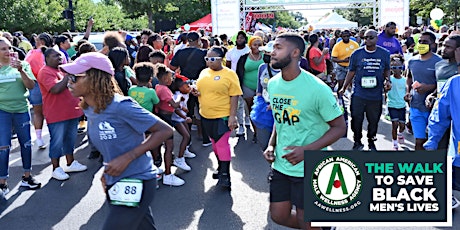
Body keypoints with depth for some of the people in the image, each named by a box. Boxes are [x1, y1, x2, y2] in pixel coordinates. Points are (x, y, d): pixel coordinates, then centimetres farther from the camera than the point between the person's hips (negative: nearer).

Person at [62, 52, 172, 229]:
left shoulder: (121, 106, -22)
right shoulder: (89, 110, 3)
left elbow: (165, 130, -19)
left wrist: (127, 158, -23)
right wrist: (108, 170, 5)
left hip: (135, 183, -8)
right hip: (114, 184, 8)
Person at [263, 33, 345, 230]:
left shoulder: (316, 88, -18)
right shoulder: (273, 84, 2)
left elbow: (339, 127, -13)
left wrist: (307, 150, -24)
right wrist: (271, 145, 0)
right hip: (281, 164, 6)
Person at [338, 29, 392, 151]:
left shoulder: (384, 54, 4)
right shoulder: (357, 53, 1)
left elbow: (387, 70, 17)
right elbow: (351, 72, 7)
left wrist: (387, 80, -2)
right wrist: (344, 88, 2)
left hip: (376, 95, 1)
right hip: (358, 94, -1)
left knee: (374, 120, 10)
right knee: (356, 119, 1)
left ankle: (371, 142, 30)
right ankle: (357, 142, 19)